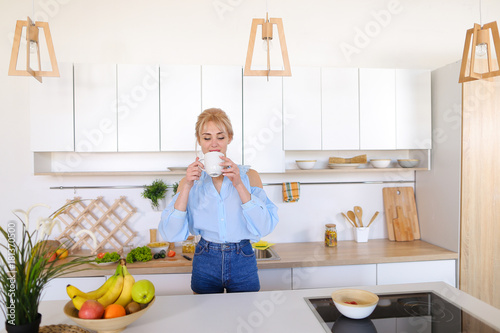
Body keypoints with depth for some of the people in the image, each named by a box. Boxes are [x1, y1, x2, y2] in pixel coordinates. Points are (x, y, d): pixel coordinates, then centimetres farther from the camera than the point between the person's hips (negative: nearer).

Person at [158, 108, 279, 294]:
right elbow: (171, 234, -9)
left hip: (242, 264, 0)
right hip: (205, 263, 1)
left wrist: (238, 184, -21)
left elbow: (264, 227, -14)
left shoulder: (249, 176, -2)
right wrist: (187, 186, -18)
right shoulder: (190, 181, 1)